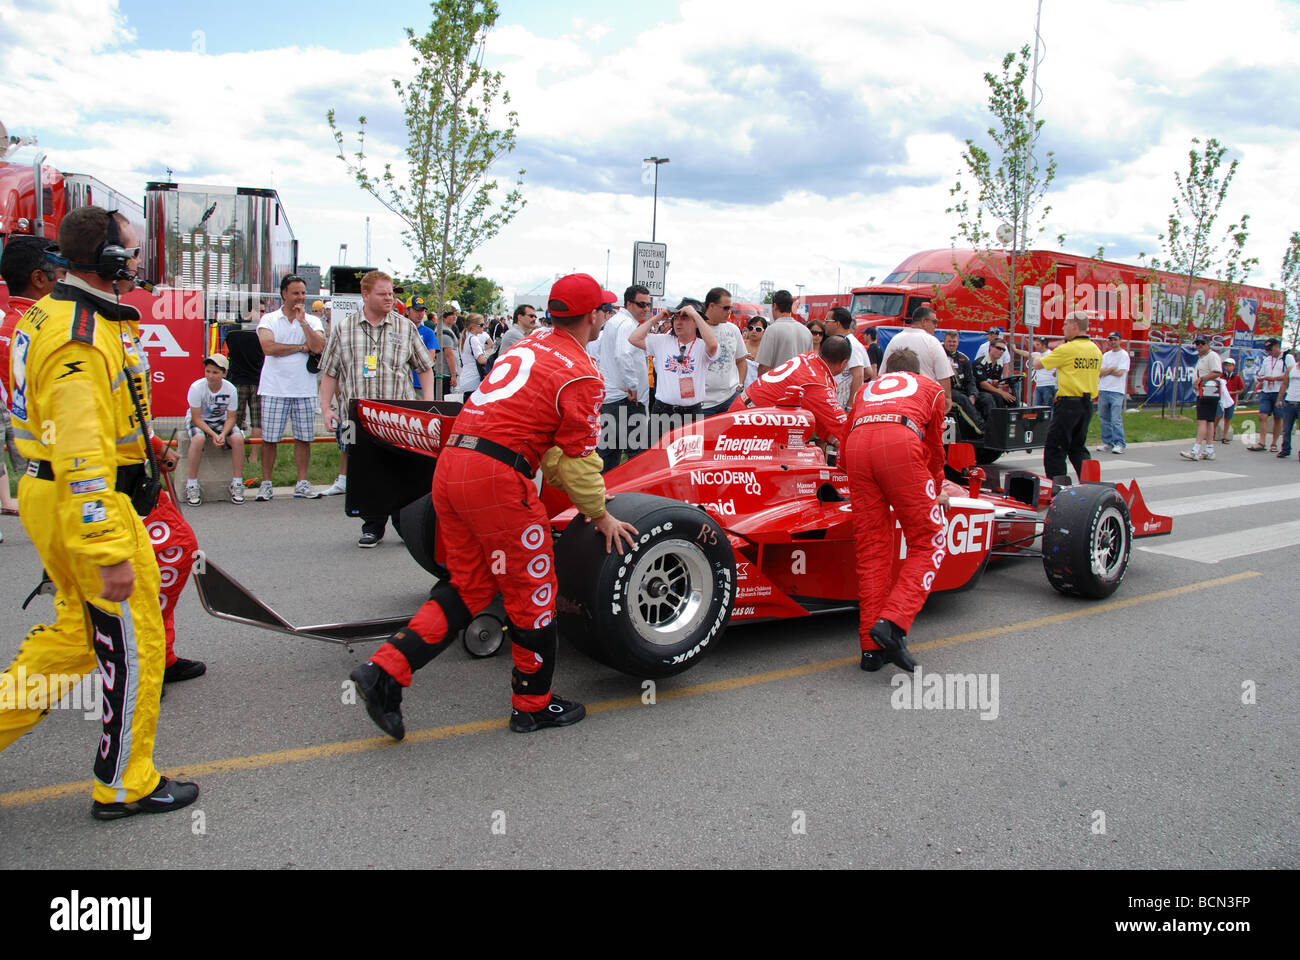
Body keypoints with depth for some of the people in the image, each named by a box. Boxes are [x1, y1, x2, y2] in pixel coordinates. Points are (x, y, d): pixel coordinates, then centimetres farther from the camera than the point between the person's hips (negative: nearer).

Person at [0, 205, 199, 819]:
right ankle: (125, 786, 17)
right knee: (134, 644, 3)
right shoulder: (83, 339, -23)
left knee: (77, 630, 21)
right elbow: (83, 457, -29)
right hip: (88, 507, -10)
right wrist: (112, 554, -29)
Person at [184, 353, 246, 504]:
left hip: (221, 421, 2)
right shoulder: (196, 387, -22)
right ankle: (191, 486, -24)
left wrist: (223, 434, -28)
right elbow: (196, 418, -19)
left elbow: (230, 418, -9)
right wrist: (213, 434, -31)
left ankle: (237, 484, -14)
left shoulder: (230, 389, -16)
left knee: (238, 438, -27)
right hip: (199, 421, -2)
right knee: (198, 439, -35)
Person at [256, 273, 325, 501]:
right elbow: (268, 347, -14)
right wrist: (302, 347, -8)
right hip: (274, 389, -2)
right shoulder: (269, 320, 2)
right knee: (269, 438, 1)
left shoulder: (313, 322, 8)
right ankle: (266, 484, 11)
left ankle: (302, 484, 14)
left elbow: (319, 347, -9)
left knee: (304, 438, 5)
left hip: (304, 389, 2)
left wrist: (302, 321, -11)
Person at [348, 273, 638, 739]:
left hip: (449, 464, 8)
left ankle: (384, 671, 7)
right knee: (531, 588, 7)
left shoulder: (528, 345, 22)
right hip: (496, 476, -8)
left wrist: (568, 486, 31)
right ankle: (534, 704, 20)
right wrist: (600, 515, 13)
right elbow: (579, 459, -1)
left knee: (469, 586, 16)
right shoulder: (582, 374, -3)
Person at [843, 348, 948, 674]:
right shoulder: (930, 387, 32)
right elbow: (935, 448, 40)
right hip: (900, 443, -3)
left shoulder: (867, 388, 37)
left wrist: (858, 480, 59)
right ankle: (892, 623, -17)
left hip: (857, 444, 4)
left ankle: (872, 647, 5)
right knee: (929, 544, 3)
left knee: (872, 549, 7)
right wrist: (936, 488, 57)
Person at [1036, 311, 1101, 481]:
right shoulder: (1096, 350, 10)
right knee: (1078, 447, 17)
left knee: (1055, 447, 1)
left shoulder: (1067, 349, -12)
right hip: (1087, 404, 7)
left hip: (1068, 403, -7)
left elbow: (1038, 365, -4)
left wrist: (1036, 357, 19)